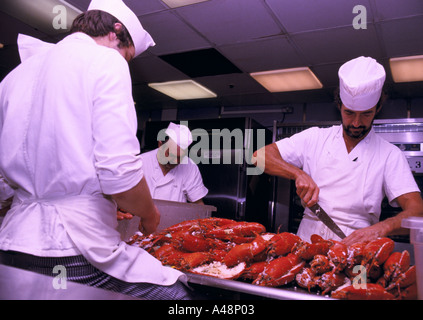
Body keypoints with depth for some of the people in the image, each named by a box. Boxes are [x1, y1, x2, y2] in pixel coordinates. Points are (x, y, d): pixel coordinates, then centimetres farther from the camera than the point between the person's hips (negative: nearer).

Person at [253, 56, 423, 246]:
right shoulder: (314, 138, 7)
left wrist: (380, 228, -25)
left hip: (353, 249, -1)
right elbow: (260, 156, 3)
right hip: (306, 244, 1)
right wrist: (298, 173, -14)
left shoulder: (389, 155, 4)